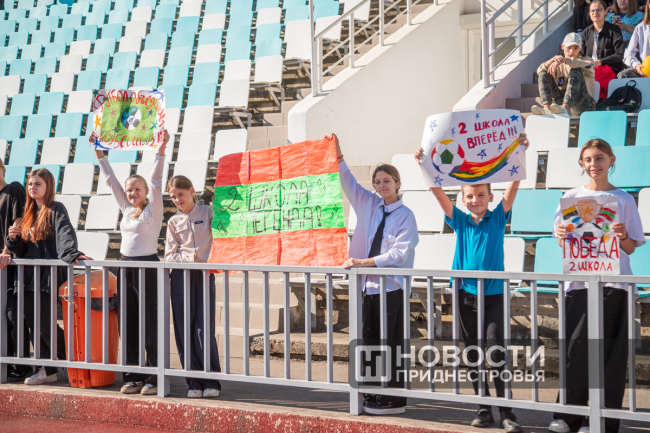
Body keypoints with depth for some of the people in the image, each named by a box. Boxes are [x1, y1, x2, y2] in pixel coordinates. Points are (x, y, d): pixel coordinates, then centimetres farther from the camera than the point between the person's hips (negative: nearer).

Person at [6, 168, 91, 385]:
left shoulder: (56, 210, -4)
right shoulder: (30, 213, 18)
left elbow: (65, 234, -22)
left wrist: (72, 254, -40)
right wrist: (13, 239, 0)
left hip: (50, 276, -7)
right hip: (30, 276, 7)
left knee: (44, 325, -9)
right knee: (34, 324, 5)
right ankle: (47, 369, 13)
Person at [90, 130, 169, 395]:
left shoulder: (152, 209, -4)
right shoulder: (126, 209, 12)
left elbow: (156, 181, -14)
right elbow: (111, 180, 16)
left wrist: (161, 150, -23)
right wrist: (98, 152, 16)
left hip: (148, 266, -7)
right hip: (126, 265, 7)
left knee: (150, 324, -4)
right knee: (128, 325, 7)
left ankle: (154, 379, 1)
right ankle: (133, 377, 12)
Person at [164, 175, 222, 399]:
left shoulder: (208, 212, 7)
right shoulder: (174, 221, 11)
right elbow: (169, 254, 6)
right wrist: (190, 259, -10)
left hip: (204, 275, -2)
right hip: (180, 276, 2)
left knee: (204, 329, -6)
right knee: (184, 330, 0)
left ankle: (211, 382, 2)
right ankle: (194, 383, 6)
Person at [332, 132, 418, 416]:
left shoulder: (405, 215, -5)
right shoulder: (369, 205, 10)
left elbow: (399, 254, -14)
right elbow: (348, 182, 13)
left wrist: (365, 262, -18)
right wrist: (337, 154, 0)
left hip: (392, 286, -6)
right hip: (368, 285, 6)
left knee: (391, 344, -4)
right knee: (369, 342, 9)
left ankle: (394, 400, 2)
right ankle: (372, 397, 17)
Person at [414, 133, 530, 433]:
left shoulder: (498, 218, 2)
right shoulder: (460, 222, 6)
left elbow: (513, 185, -7)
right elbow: (438, 192, -1)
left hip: (494, 293, -3)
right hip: (465, 293, 3)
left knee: (496, 349, -11)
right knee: (473, 354, 8)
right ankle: (484, 408, 16)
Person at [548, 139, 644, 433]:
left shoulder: (623, 200, 8)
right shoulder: (572, 197, 11)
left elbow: (631, 248, 7)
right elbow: (563, 242, 11)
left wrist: (624, 237, -14)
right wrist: (561, 237, -11)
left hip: (613, 282, -1)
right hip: (579, 281, 1)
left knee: (610, 352, -2)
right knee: (577, 348, -4)